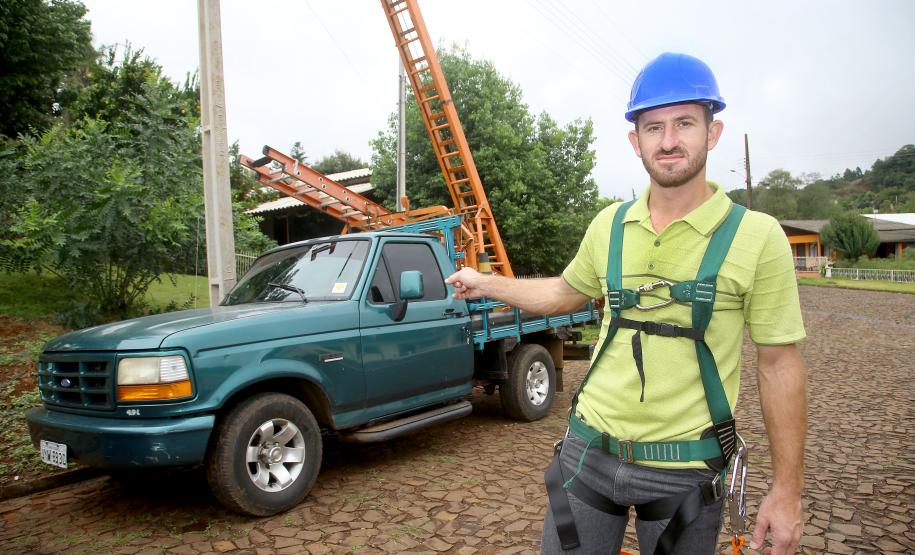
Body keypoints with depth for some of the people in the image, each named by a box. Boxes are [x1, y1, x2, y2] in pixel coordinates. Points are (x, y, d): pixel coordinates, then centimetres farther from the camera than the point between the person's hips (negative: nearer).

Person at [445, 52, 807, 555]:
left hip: (686, 470, -2)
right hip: (590, 450, 3)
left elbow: (779, 365, -6)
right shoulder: (609, 225, 0)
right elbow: (563, 293, 17)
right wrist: (483, 283, 22)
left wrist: (787, 488, -6)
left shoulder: (755, 235, -10)